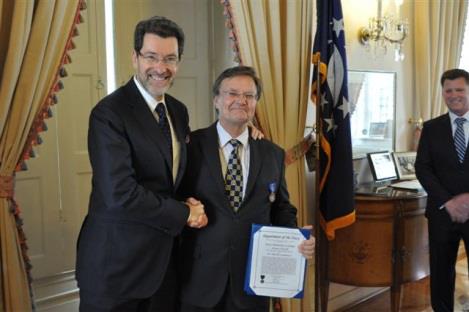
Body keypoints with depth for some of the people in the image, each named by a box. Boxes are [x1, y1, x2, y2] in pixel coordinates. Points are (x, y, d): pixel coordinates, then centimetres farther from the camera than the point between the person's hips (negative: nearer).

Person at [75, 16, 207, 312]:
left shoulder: (179, 111, 6)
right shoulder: (109, 113, -17)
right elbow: (120, 195, -25)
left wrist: (191, 203, -6)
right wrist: (184, 213, -14)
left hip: (165, 256, 7)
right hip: (117, 261, -6)